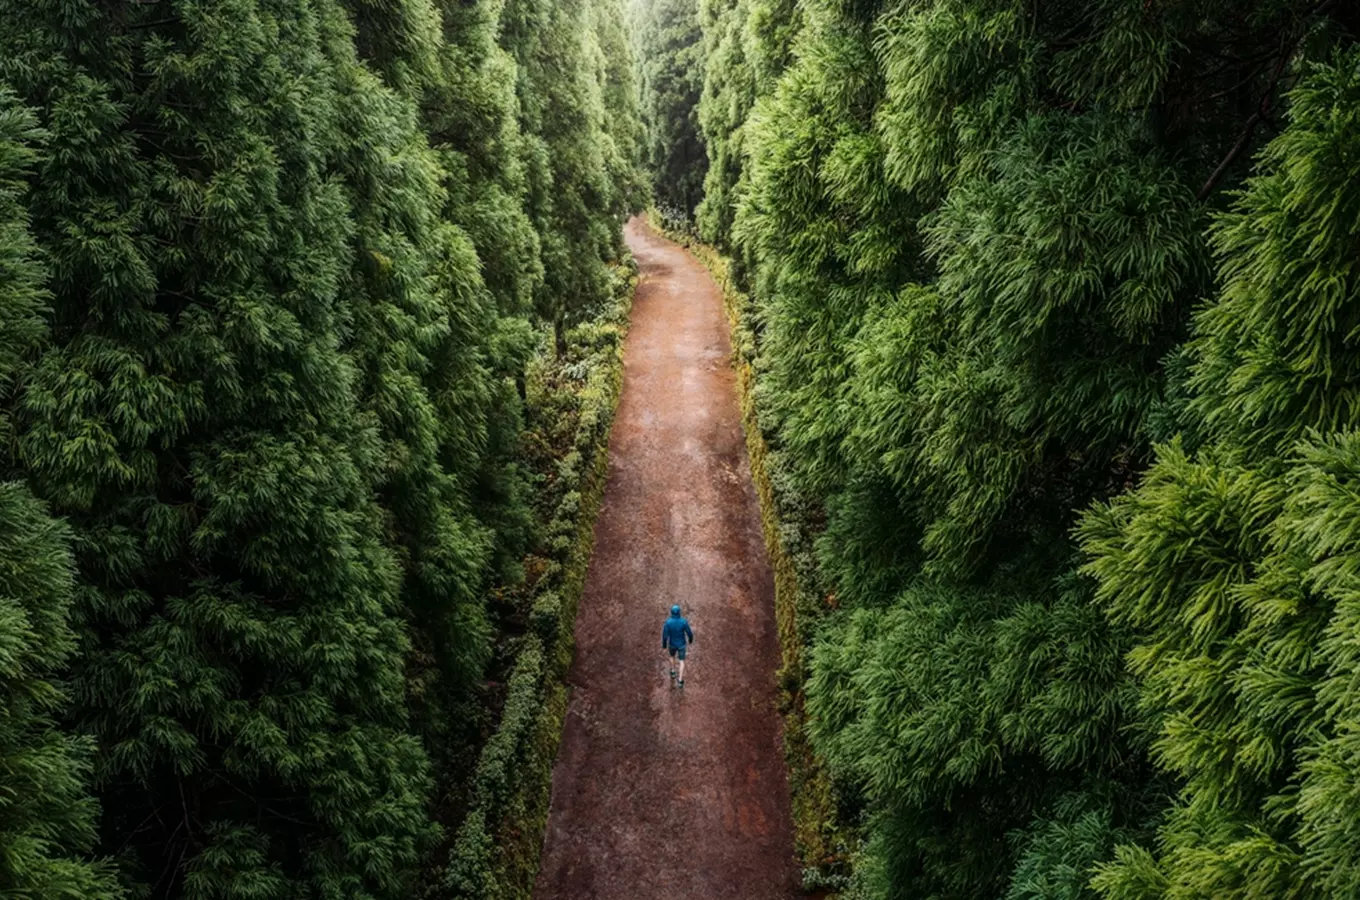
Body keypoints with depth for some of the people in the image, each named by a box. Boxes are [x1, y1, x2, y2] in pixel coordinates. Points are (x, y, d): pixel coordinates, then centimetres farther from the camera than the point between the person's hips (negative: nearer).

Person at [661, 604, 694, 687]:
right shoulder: (684, 621, -28)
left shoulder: (667, 622, -29)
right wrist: (690, 640, 8)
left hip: (672, 644, 0)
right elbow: (690, 633, -16)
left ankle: (673, 673, 43)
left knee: (672, 656, 35)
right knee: (682, 661, 18)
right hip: (681, 644, 0)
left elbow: (664, 636, -22)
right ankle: (680, 681, 18)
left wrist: (664, 646, -2)